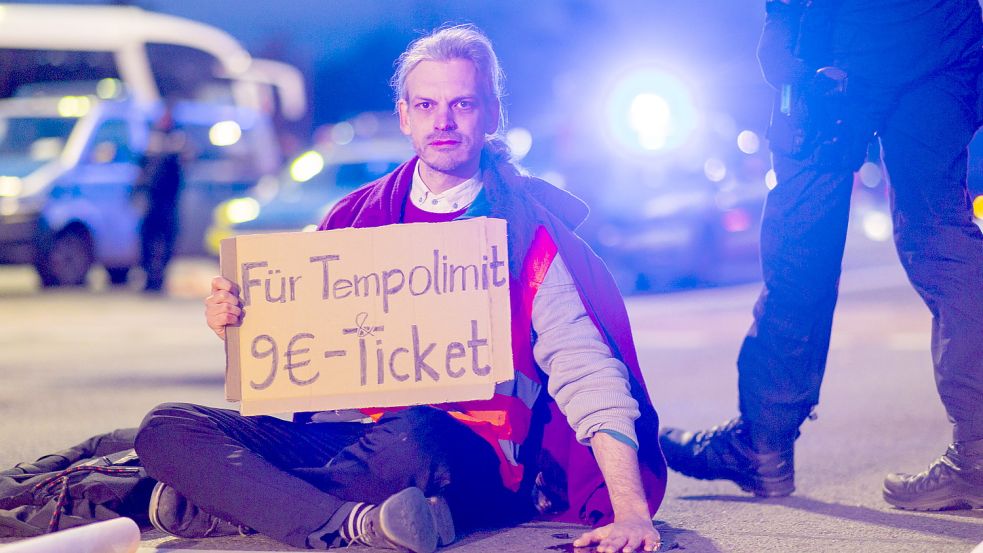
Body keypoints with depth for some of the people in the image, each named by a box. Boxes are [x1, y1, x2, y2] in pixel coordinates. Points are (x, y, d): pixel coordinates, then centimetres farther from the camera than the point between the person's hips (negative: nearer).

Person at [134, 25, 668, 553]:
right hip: (341, 435, 5)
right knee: (166, 427, -16)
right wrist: (237, 325, -5)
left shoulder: (531, 233, 3)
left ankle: (223, 503, -19)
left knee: (409, 436, -41)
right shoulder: (355, 216, 14)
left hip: (473, 463, -5)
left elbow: (590, 382, -7)